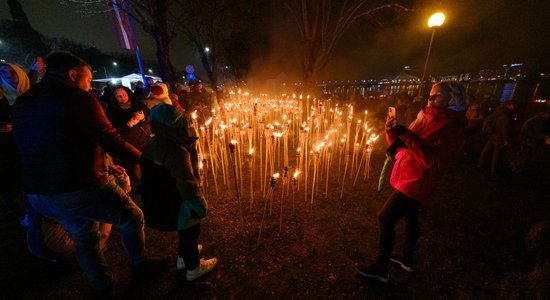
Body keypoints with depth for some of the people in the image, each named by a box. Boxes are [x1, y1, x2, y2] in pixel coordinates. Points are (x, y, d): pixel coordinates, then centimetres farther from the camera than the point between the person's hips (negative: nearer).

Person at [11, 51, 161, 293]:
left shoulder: (22, 103, 14)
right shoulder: (78, 98, -11)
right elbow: (109, 139, -18)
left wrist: (103, 167, 18)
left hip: (36, 193, 8)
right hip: (79, 188, -8)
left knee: (82, 237, 25)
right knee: (132, 218, 12)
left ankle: (101, 285, 42)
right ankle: (140, 266, 29)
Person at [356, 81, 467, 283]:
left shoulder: (453, 127, -15)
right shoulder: (426, 117, 9)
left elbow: (434, 161, -27)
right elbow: (401, 144, 8)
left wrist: (407, 135, -30)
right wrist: (392, 131, -10)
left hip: (416, 182, -9)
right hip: (409, 178, 9)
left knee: (385, 218, -7)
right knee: (409, 218, 21)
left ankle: (381, 269, 8)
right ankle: (407, 259, 41)